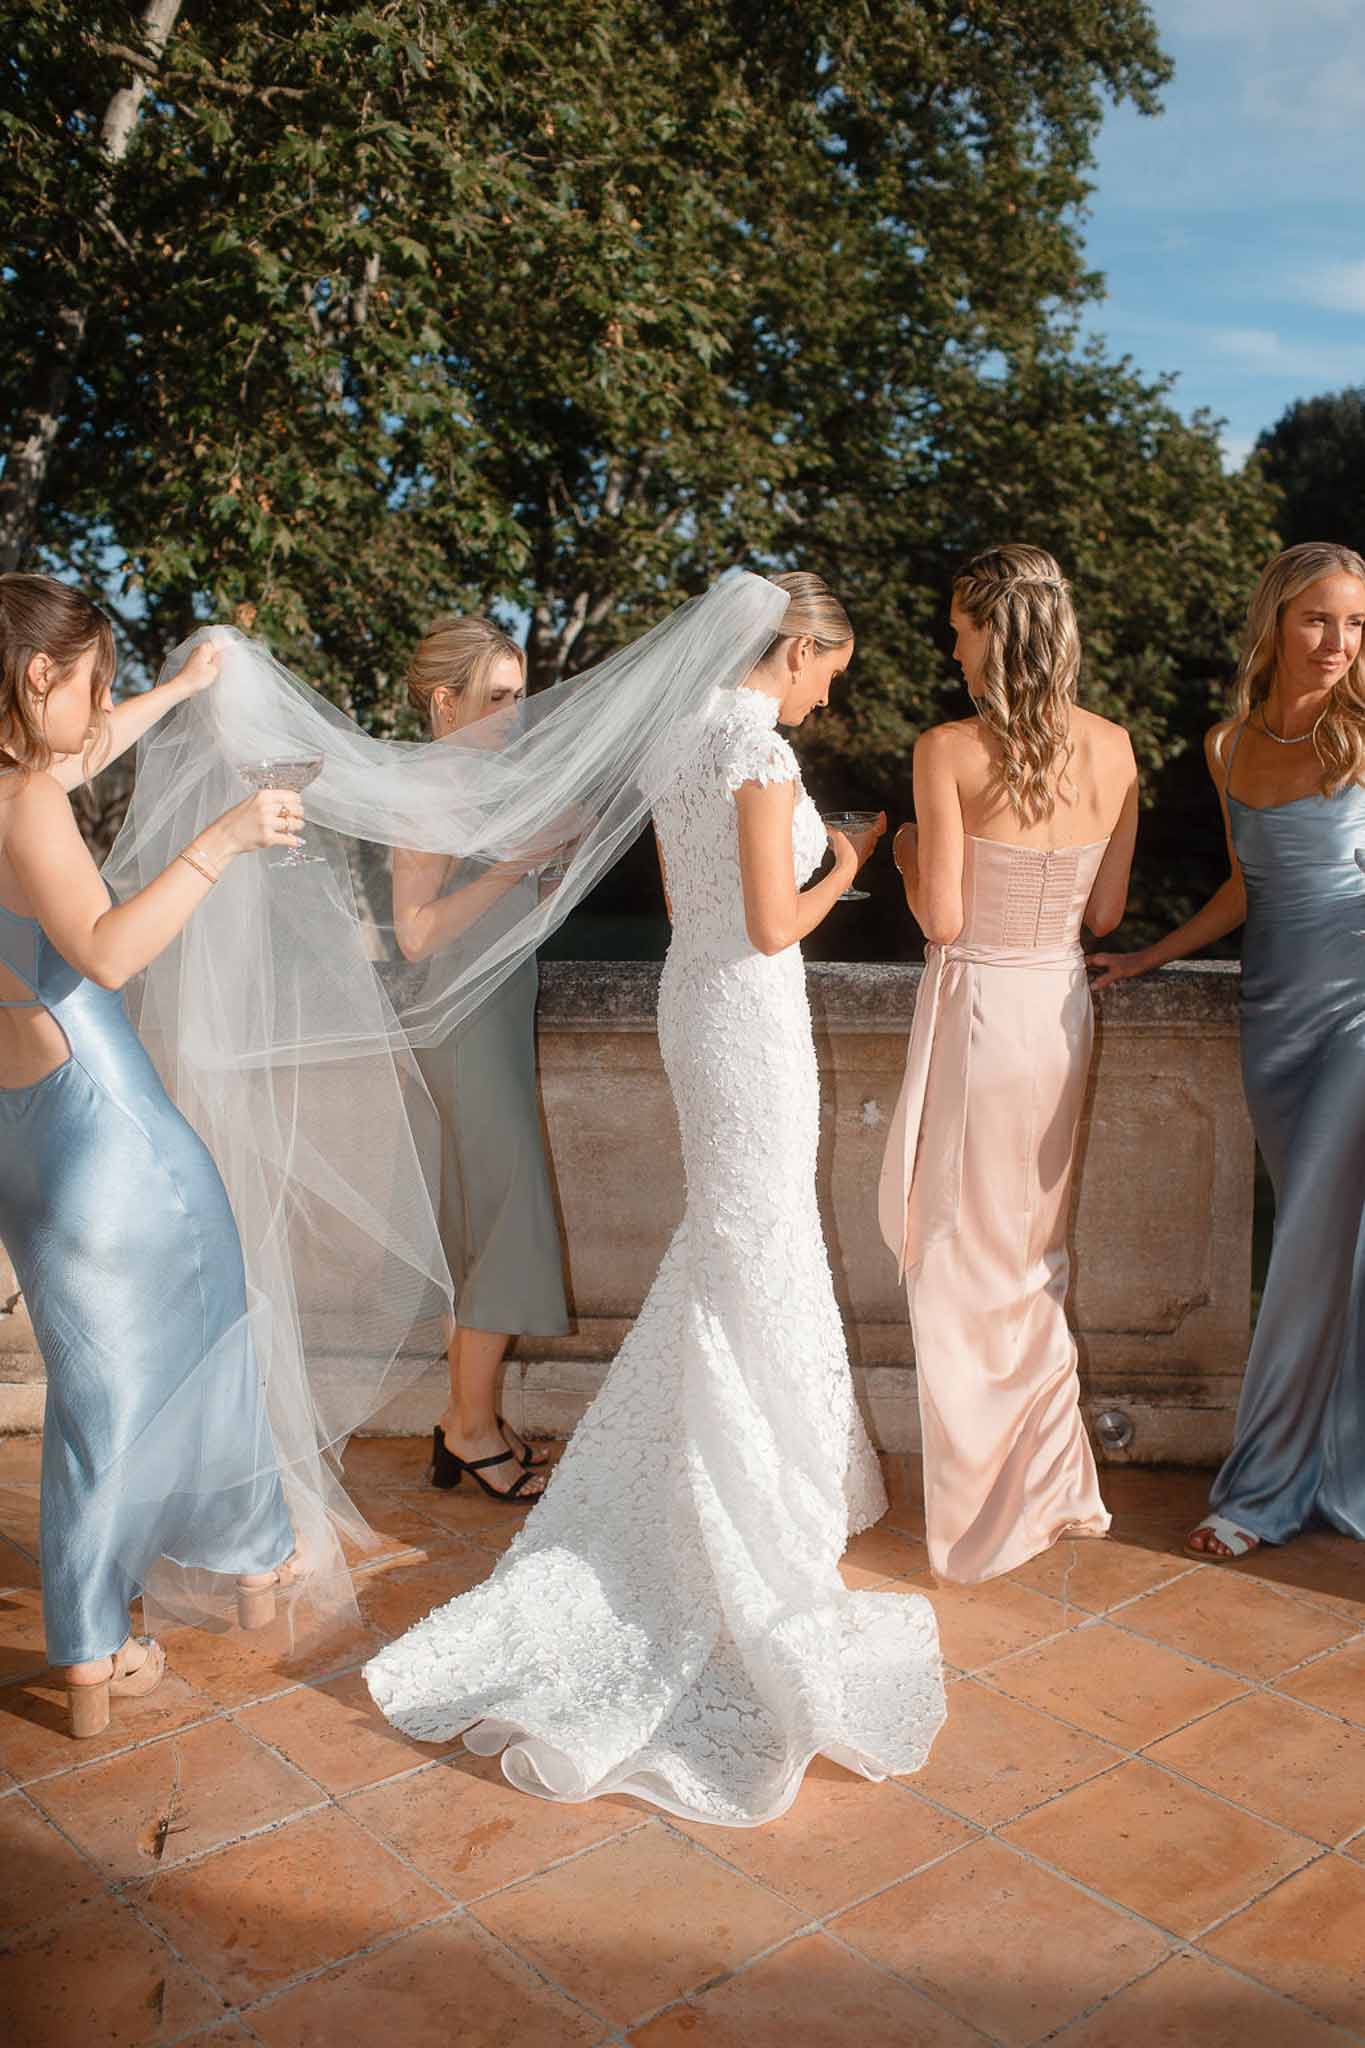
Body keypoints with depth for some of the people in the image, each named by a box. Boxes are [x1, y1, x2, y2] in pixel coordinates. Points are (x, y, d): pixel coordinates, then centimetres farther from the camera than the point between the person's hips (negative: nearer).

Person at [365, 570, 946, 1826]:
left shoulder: (681, 735, 10)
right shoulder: (757, 745, -16)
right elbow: (773, 927, -18)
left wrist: (807, 861, 17)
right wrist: (843, 870, -1)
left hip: (693, 996, 9)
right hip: (751, 1011, -9)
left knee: (738, 1234, 20)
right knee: (759, 1252, 1)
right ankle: (770, 1527, 14)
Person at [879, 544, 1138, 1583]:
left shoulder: (948, 750, -15)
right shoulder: (1113, 747, 1)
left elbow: (942, 921, -16)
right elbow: (1107, 913, 5)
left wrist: (906, 851, 4)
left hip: (976, 1011, -6)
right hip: (1062, 1008, 6)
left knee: (963, 1264, 9)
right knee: (1035, 1255, 21)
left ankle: (980, 1517, 21)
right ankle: (1051, 1488, 32)